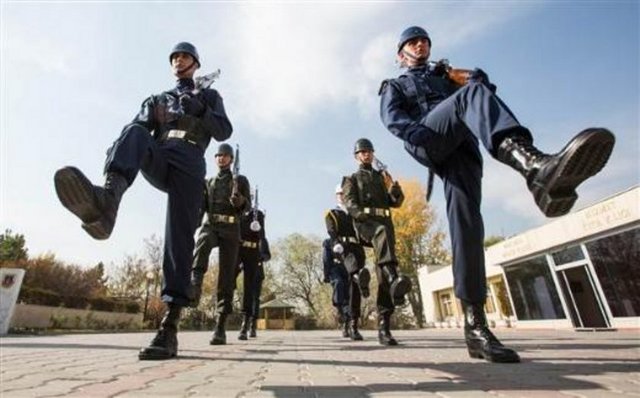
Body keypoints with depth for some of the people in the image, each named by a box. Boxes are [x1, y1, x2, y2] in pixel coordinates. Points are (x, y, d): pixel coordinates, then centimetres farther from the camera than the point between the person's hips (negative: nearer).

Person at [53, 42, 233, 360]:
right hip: (157, 161, 3)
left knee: (179, 235, -18)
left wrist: (200, 109, -8)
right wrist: (148, 117, -7)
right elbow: (136, 128, 17)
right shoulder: (158, 98, 34)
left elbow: (224, 132, 9)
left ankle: (169, 328, -21)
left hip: (188, 164, -3)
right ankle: (106, 198, -61)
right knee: (135, 133, -31)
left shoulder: (209, 96, 27)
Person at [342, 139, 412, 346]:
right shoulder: (352, 179, 18)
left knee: (383, 274, -7)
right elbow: (351, 204, 1)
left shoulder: (382, 177, 29)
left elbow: (395, 202, 21)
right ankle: (393, 278, -60)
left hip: (385, 222, 4)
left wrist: (396, 192, -2)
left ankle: (383, 326, -6)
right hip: (365, 222, -3)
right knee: (383, 232, -40)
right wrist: (364, 215, -18)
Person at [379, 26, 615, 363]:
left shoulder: (446, 76, 42)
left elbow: (476, 88, 26)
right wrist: (417, 132, -16)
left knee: (466, 217, -20)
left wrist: (479, 82, 1)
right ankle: (533, 164, -58)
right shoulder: (394, 86, 30)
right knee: (471, 94, -31)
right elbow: (391, 118, 6)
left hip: (463, 145, 2)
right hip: (428, 143, -2)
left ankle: (475, 325, -22)